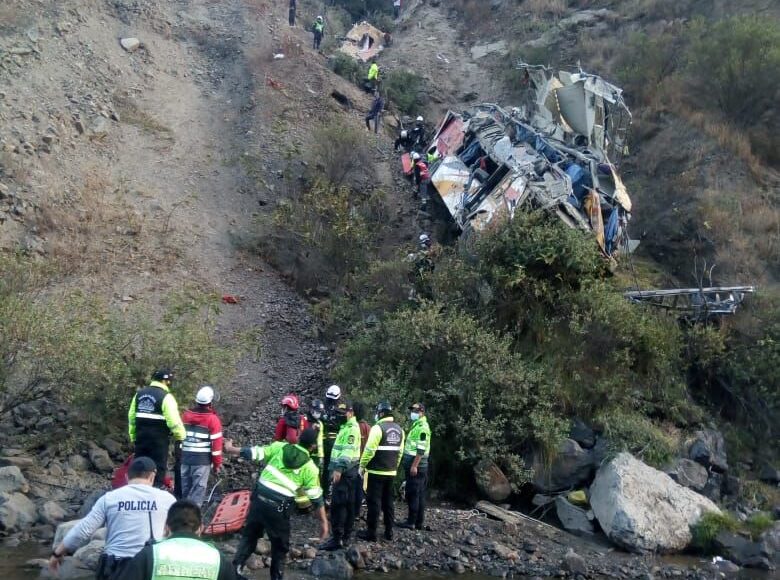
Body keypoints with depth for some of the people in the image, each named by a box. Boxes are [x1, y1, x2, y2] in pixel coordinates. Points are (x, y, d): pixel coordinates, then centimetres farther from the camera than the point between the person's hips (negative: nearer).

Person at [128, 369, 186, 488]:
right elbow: (174, 421, -16)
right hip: (159, 440, -6)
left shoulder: (139, 394, 10)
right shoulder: (166, 397, -11)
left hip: (141, 437, 6)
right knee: (158, 470, 0)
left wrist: (133, 436, 19)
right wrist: (181, 437, -4)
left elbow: (131, 418, 13)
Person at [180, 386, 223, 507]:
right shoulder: (213, 419, -9)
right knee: (198, 490, -1)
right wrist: (217, 463, -1)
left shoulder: (186, 415, 7)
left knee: (184, 488, 14)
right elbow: (216, 443, -9)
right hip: (202, 459, -5)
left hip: (185, 457, 5)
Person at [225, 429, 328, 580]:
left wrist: (231, 449, 20)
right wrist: (324, 521, 6)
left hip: (259, 497, 3)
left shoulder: (279, 447, 4)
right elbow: (316, 498, -1)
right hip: (278, 506, -3)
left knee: (249, 535, 19)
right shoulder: (310, 468, -1)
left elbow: (254, 453, 6)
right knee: (280, 545, 16)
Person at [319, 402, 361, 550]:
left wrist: (339, 468, -33)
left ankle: (337, 539, -13)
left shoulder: (352, 428, -13)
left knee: (337, 505, -12)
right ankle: (345, 536, 17)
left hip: (344, 472, -10)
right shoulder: (346, 427, 20)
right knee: (348, 505, 12)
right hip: (345, 471, 10)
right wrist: (336, 468, 23)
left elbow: (348, 451, -25)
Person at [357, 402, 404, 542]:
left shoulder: (378, 428, -14)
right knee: (388, 501, 14)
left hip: (376, 471, -7)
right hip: (391, 472, 7)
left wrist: (362, 465, -5)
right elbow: (400, 452, 12)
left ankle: (371, 532, 3)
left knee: (374, 502, -1)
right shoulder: (399, 429, 8)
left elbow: (369, 450, -16)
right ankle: (389, 531, 18)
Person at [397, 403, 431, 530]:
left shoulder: (422, 427, -13)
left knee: (412, 494, -7)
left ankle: (411, 522, -4)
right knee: (419, 495, 10)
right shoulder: (416, 425, 18)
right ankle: (418, 522, 13)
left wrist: (414, 465, -24)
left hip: (416, 466, -10)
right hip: (415, 465, 10)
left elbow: (421, 449, -21)